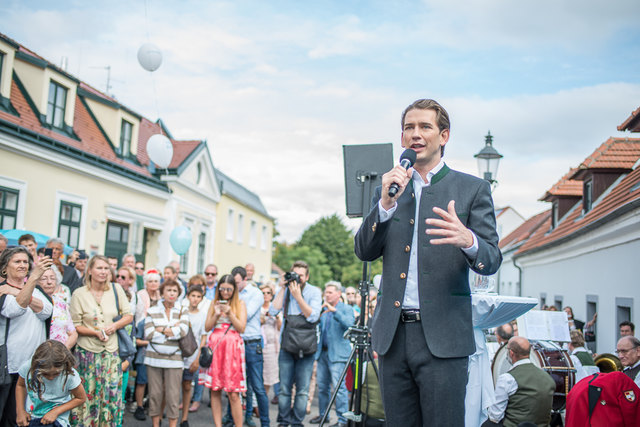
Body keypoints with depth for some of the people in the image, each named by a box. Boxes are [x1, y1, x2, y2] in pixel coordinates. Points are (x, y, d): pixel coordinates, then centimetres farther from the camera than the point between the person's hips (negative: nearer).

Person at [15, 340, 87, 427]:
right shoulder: (28, 367, -17)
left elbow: (81, 398, -6)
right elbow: (21, 385, 7)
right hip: (30, 418, 4)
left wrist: (56, 412, -15)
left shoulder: (69, 375, -23)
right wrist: (20, 411, -3)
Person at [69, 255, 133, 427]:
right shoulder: (79, 294, -4)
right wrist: (96, 332, -16)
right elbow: (75, 325, -2)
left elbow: (128, 316, 8)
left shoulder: (116, 289, 2)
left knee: (112, 395, 3)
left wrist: (115, 325, -10)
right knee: (87, 395, 2)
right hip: (87, 351, -2)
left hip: (111, 351, 2)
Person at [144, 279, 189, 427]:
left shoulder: (183, 311, 6)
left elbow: (183, 331, -11)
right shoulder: (152, 311, 5)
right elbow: (148, 334, -7)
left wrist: (160, 329, -8)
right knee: (155, 394, 6)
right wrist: (172, 331, -8)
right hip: (154, 358, 0)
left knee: (173, 395, 0)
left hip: (174, 359, 0)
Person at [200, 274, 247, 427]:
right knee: (215, 390, 3)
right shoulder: (214, 303, 13)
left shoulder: (240, 303, 5)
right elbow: (207, 327, 9)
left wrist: (230, 312, -11)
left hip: (232, 347, -3)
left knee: (233, 393, -8)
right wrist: (216, 314, -6)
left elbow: (241, 328, -1)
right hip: (215, 346, 3)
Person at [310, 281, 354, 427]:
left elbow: (349, 324, -17)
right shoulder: (323, 310, 18)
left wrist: (334, 311, -24)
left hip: (337, 354, -6)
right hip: (322, 352, 6)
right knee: (322, 386, 10)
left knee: (339, 387, -11)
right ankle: (323, 414, 22)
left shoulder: (346, 309, 1)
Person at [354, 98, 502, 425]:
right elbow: (364, 252, 6)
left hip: (441, 338, -3)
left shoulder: (472, 189, 3)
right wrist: (386, 203, -10)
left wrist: (467, 240, -27)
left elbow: (492, 261, -4)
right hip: (393, 336, 4)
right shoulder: (388, 190, 15)